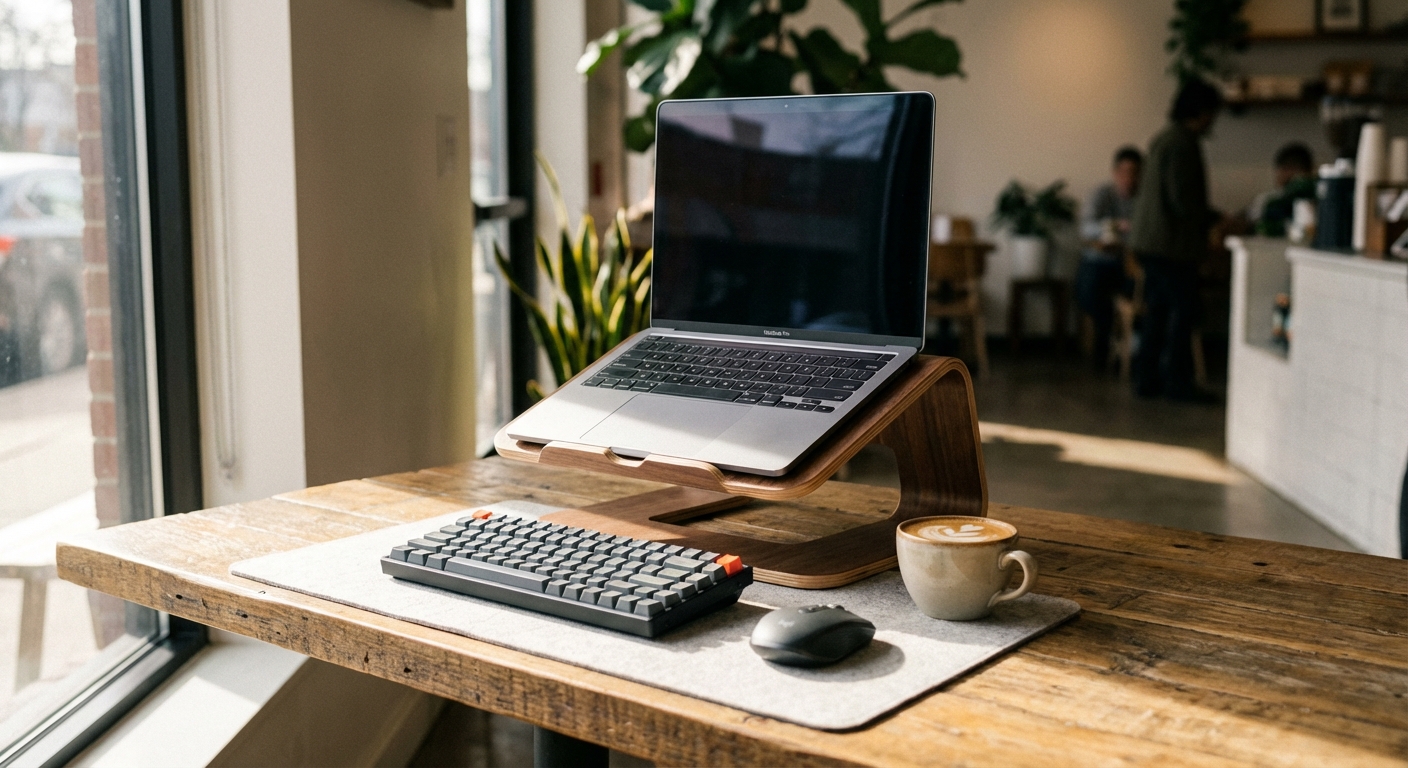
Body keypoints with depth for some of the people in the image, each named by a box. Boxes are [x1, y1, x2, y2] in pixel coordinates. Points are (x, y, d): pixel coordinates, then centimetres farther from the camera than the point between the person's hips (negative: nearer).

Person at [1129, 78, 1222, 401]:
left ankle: (1147, 379, 15)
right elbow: (1182, 200, -20)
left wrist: (1208, 217, 17)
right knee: (1182, 310, -2)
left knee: (1158, 311, 12)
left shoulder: (1165, 138, 16)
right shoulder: (1181, 143, -16)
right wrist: (1212, 220, -4)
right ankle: (1176, 381, 3)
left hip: (1149, 241, 10)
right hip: (1171, 243, -10)